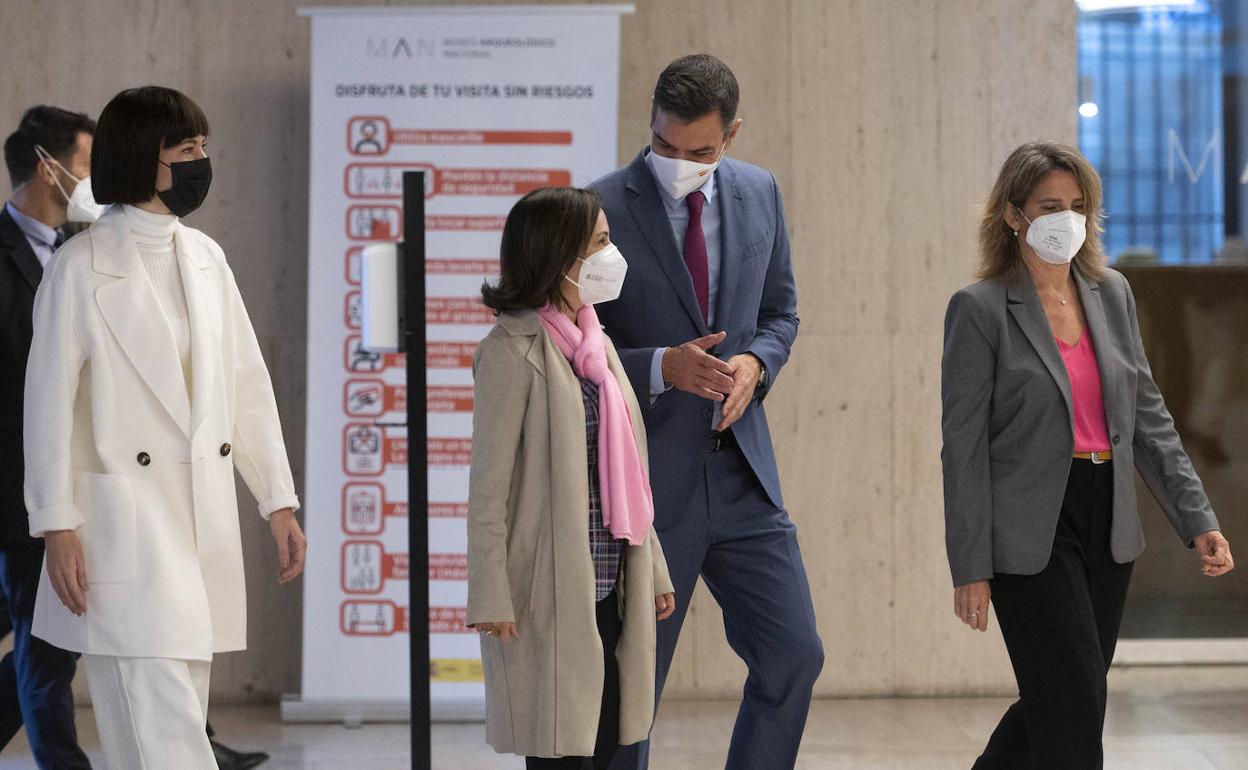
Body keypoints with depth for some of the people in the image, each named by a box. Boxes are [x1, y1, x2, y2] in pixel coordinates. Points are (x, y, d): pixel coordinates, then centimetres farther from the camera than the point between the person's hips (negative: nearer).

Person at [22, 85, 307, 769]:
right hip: (125, 525, -6)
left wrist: (278, 501, 11)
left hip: (205, 519, 6)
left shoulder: (206, 258, 12)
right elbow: (48, 401, -5)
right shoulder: (82, 266, -5)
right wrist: (57, 526, -10)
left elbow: (247, 386, 14)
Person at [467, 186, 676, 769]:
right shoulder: (513, 349, -11)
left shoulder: (597, 345, 14)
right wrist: (491, 597, -17)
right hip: (550, 591, -8)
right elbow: (488, 484, -13)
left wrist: (653, 570, 17)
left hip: (609, 588, 8)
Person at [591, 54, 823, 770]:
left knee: (795, 656, 4)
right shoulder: (603, 208, -11)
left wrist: (755, 363, -6)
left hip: (742, 471, 5)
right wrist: (661, 367, -23)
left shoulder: (761, 194, 5)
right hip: (647, 477, -4)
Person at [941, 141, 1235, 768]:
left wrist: (1198, 522, 5)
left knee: (1056, 703, 12)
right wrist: (970, 569, -12)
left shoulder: (1112, 294, 10)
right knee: (1075, 706, -9)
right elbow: (963, 446, -9)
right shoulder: (980, 310, -7)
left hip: (1108, 526, 6)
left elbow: (1148, 417, 12)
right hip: (1031, 532, -6)